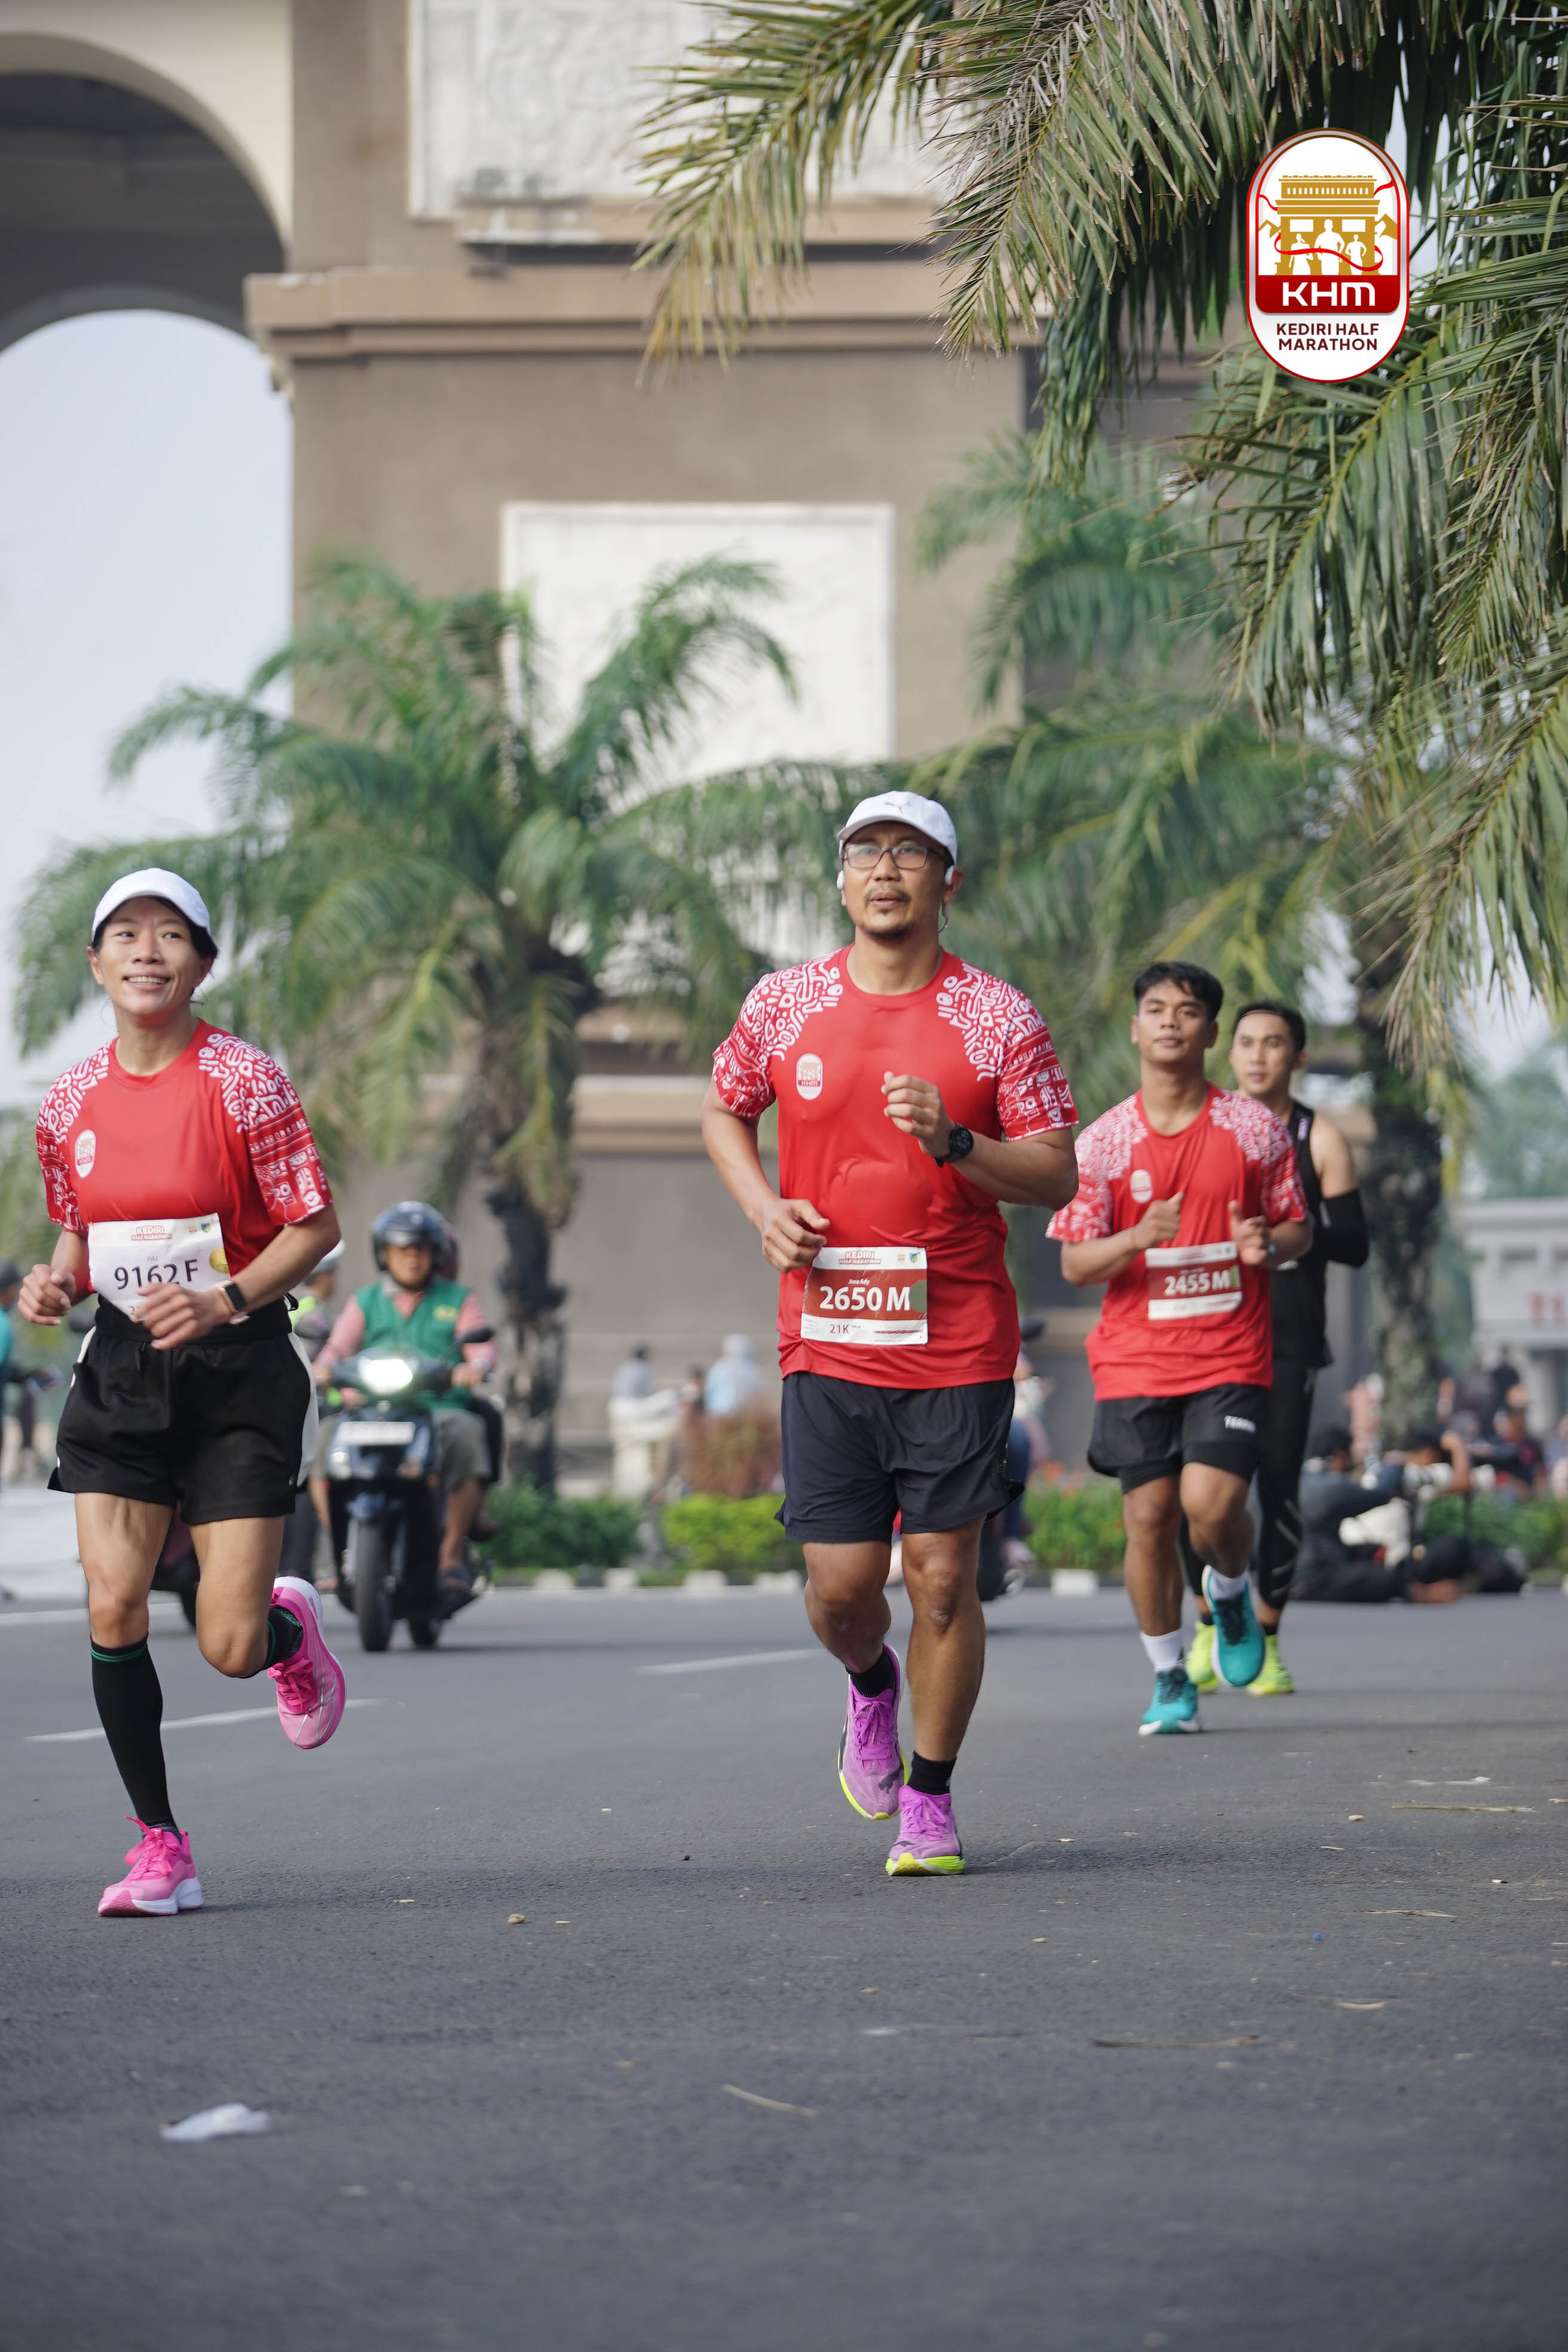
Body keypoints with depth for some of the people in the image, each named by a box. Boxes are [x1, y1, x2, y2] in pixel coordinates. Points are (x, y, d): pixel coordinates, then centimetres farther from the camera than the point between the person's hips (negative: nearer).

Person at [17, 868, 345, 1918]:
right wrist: (57, 1283, -6)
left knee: (228, 1646, -7)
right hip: (122, 1372, 4)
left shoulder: (244, 1080, -10)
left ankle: (293, 1628, 32)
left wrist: (225, 1300, -21)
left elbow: (317, 1227, -7)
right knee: (113, 1607, -10)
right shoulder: (71, 1101, 4)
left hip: (238, 1370, -4)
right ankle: (162, 1848, 2)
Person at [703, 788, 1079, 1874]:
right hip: (828, 1340, 1)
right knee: (840, 1587, -1)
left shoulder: (998, 1017, -2)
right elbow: (725, 1111, 21)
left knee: (942, 1578, -2)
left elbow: (1057, 1176, -2)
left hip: (958, 1346, -1)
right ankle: (871, 1686, 35)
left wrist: (955, 1143, -19)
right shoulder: (785, 1003, 4)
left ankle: (930, 1801, 15)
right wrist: (765, 1209, 3)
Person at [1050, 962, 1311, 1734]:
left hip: (1229, 1358, -1)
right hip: (1135, 1359, 1)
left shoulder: (1252, 1128, 2)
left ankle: (1228, 1592, 19)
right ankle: (1169, 1679, 14)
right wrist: (1140, 1236, -20)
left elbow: (1298, 1227, 10)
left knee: (1212, 1503, -17)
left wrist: (1269, 1246, -14)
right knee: (1148, 1516, -4)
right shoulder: (1103, 1142, 2)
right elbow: (1075, 1264, 0)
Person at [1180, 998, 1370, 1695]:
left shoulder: (1320, 1140, 4)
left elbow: (1356, 1246, 1)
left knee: (1278, 1490, -4)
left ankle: (1266, 1642, 7)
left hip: (1290, 1343, -1)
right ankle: (1210, 1626, 12)